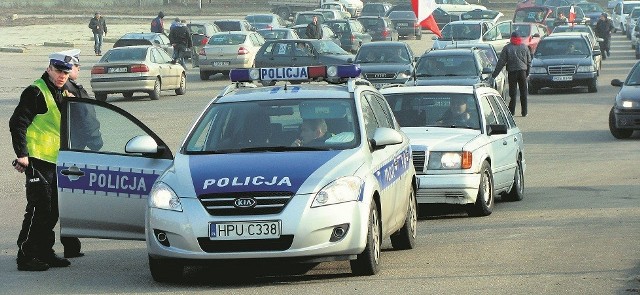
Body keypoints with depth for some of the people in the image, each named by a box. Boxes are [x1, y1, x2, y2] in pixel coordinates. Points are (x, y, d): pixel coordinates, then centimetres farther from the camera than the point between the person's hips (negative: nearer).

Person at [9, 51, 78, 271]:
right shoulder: (36, 92, -12)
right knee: (39, 209, -10)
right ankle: (26, 256, -6)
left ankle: (45, 252, 21)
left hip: (55, 160, 9)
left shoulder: (63, 94, 16)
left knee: (52, 210, 12)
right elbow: (17, 123, -16)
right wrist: (22, 154, -20)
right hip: (38, 160, -9)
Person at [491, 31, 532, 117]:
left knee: (512, 92, 3)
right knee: (523, 92, 7)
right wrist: (527, 73, 20)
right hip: (522, 71, 2)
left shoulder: (507, 48, -3)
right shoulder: (525, 47, 6)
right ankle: (524, 112, 7)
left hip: (512, 71, -2)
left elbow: (501, 62, -4)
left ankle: (511, 111, 0)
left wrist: (494, 74, -1)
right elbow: (529, 61, 10)